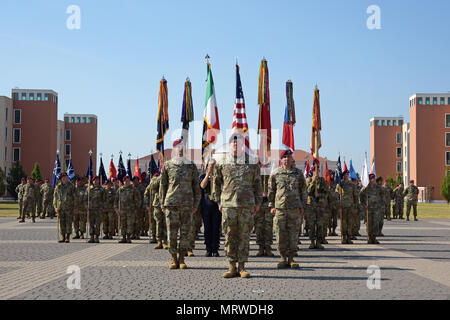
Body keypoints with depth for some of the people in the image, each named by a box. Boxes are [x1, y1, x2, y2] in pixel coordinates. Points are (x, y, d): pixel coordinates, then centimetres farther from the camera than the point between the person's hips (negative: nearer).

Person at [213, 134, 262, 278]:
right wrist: (218, 201, 8)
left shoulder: (251, 161, 7)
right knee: (230, 236, 2)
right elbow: (216, 183, 13)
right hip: (228, 204, 0)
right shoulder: (222, 162, 7)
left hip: (247, 204, 0)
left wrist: (258, 202, 7)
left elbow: (257, 183, 10)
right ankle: (232, 267, 9)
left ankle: (242, 267, 10)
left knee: (244, 236, 2)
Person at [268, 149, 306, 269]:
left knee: (293, 234, 1)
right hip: (280, 208, 0)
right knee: (280, 234, -1)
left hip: (294, 209, 0)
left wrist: (302, 206, 7)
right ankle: (283, 259, 10)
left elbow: (303, 190, 12)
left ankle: (291, 259, 10)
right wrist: (271, 206, 6)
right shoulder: (275, 173, 6)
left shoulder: (298, 173, 8)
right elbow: (271, 191, 11)